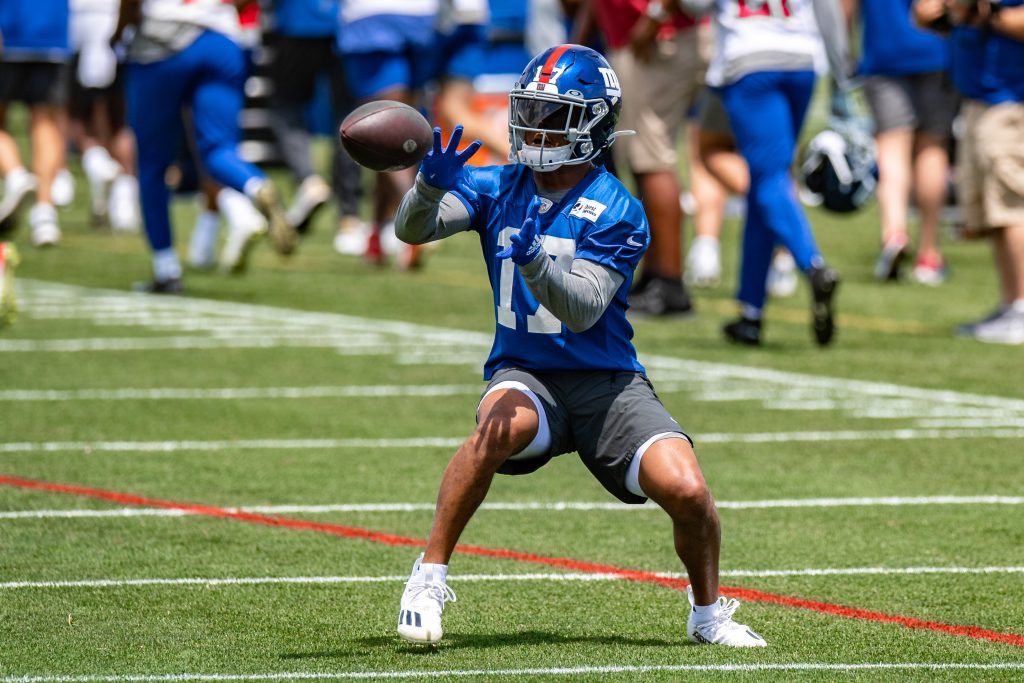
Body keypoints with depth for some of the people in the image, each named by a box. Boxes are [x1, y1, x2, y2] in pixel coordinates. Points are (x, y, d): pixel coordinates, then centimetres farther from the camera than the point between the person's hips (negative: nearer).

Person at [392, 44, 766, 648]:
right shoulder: (498, 188, 3)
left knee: (687, 491, -18)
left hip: (607, 383, -1)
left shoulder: (617, 212, -8)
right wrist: (432, 187, -32)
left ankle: (708, 614, 11)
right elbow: (413, 229, -10)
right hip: (525, 373, 1)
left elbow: (584, 308, -20)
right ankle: (430, 576, -25)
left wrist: (533, 258, -38)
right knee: (502, 427, -36)